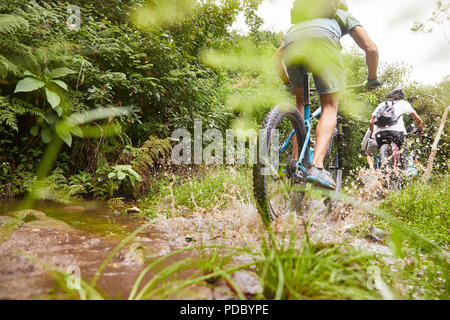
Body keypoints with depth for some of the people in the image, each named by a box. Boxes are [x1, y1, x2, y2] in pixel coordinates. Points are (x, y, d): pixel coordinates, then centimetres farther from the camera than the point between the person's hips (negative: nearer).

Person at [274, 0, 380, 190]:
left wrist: (288, 82, 49)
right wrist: (372, 79, 34)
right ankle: (317, 166, -16)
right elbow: (371, 48, 21)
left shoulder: (302, 18, 45)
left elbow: (277, 57, 40)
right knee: (329, 106, 4)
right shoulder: (345, 16, 36)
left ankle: (296, 159, 12)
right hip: (322, 43, -3)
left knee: (301, 101, 22)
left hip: (292, 42, 4)